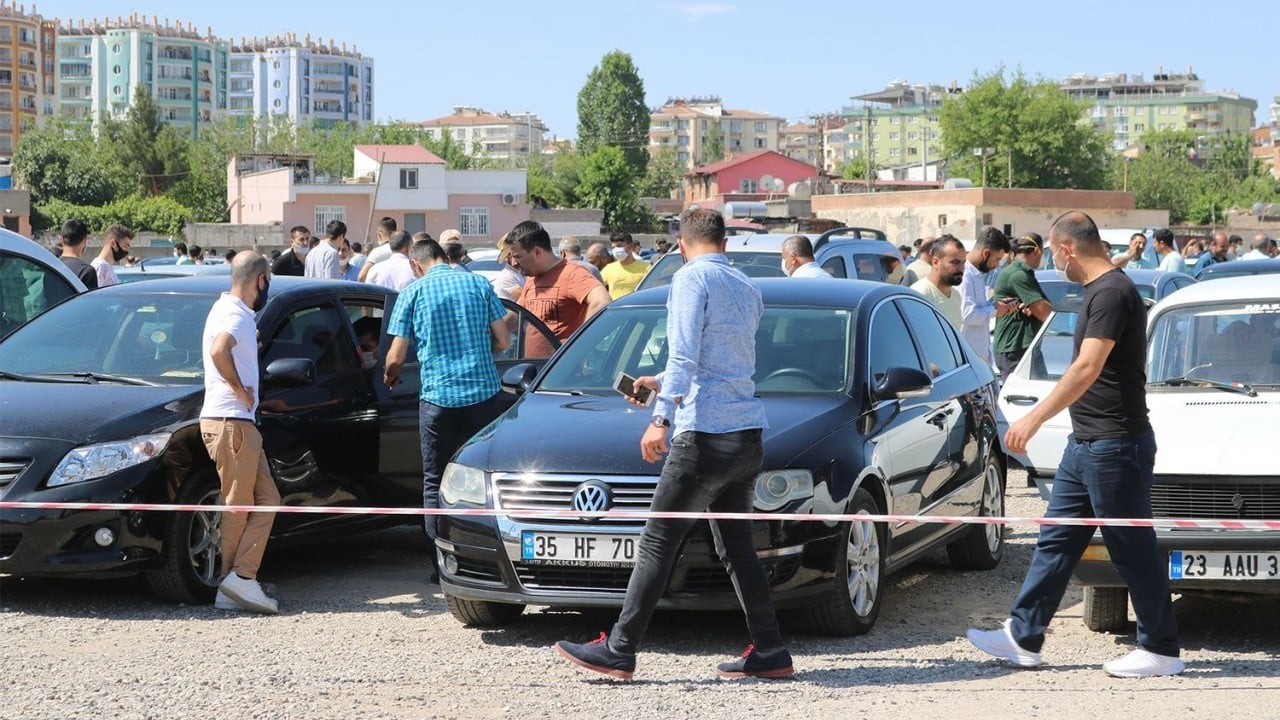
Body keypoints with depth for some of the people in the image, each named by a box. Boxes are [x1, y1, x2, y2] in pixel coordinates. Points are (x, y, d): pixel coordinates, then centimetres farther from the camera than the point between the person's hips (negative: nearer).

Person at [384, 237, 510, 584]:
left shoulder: (414, 292, 0)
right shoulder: (479, 284, 6)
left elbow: (397, 356, -1)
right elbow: (502, 341, 6)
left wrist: (389, 377, 21)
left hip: (438, 397, -2)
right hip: (484, 393, 2)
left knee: (435, 482, 8)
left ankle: (441, 565, 5)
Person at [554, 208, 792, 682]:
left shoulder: (692, 278, -5)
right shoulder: (746, 289, 19)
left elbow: (685, 356, -17)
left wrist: (661, 417, -20)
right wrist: (663, 384, 41)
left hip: (705, 435, -8)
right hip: (748, 434, 8)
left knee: (657, 544, -5)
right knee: (737, 548, 13)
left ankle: (619, 650, -3)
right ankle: (769, 652, 11)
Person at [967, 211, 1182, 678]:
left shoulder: (1112, 293, -19)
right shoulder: (1098, 291, 13)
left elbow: (1088, 367, -27)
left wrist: (1035, 418, -28)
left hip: (1115, 444, -10)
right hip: (1086, 443, 10)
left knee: (1133, 548, -1)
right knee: (1056, 540, 11)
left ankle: (1161, 650, 9)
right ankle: (1023, 638, 16)